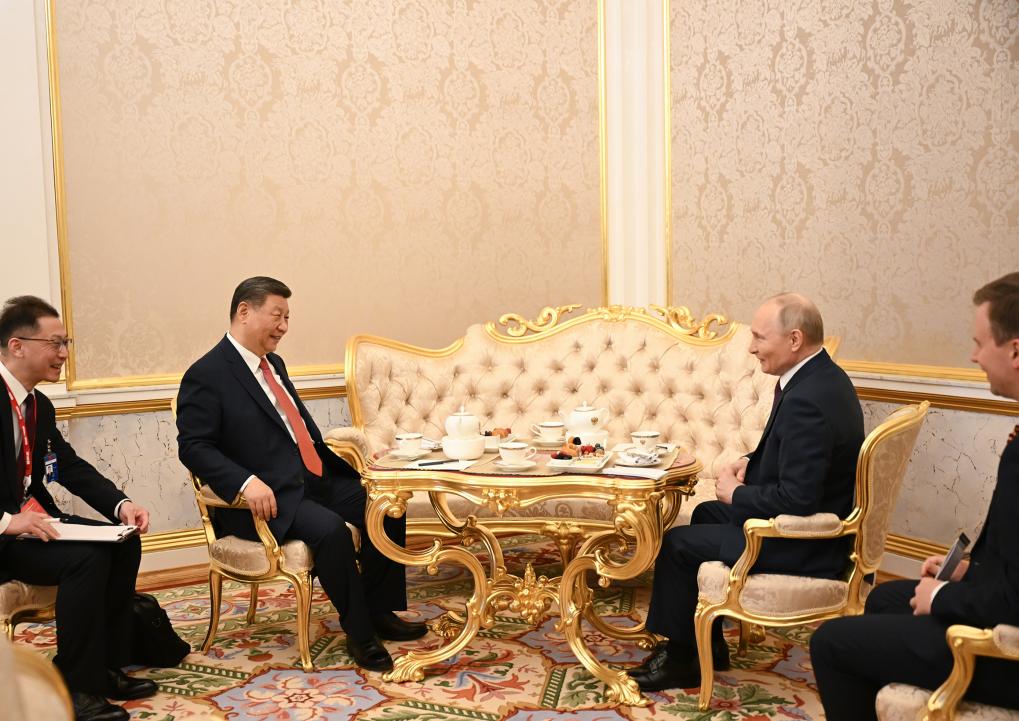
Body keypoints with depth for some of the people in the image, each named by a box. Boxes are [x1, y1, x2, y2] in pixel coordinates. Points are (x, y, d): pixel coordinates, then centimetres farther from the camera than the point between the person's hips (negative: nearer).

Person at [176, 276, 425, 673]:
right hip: (267, 498, -9)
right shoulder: (206, 376, -9)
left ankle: (379, 611, 6)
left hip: (314, 481, 9)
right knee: (329, 528, -31)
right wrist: (246, 482, -28)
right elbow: (194, 447, -15)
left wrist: (337, 462, 11)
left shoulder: (273, 364, 16)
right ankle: (358, 633, -14)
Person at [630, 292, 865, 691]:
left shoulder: (806, 401, -30)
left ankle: (680, 659, 17)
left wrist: (736, 494, -15)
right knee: (706, 514, 26)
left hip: (801, 548, -11)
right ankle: (707, 647, 32)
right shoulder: (824, 376, 3)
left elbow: (797, 499, -31)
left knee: (677, 543, -2)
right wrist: (751, 461, 3)